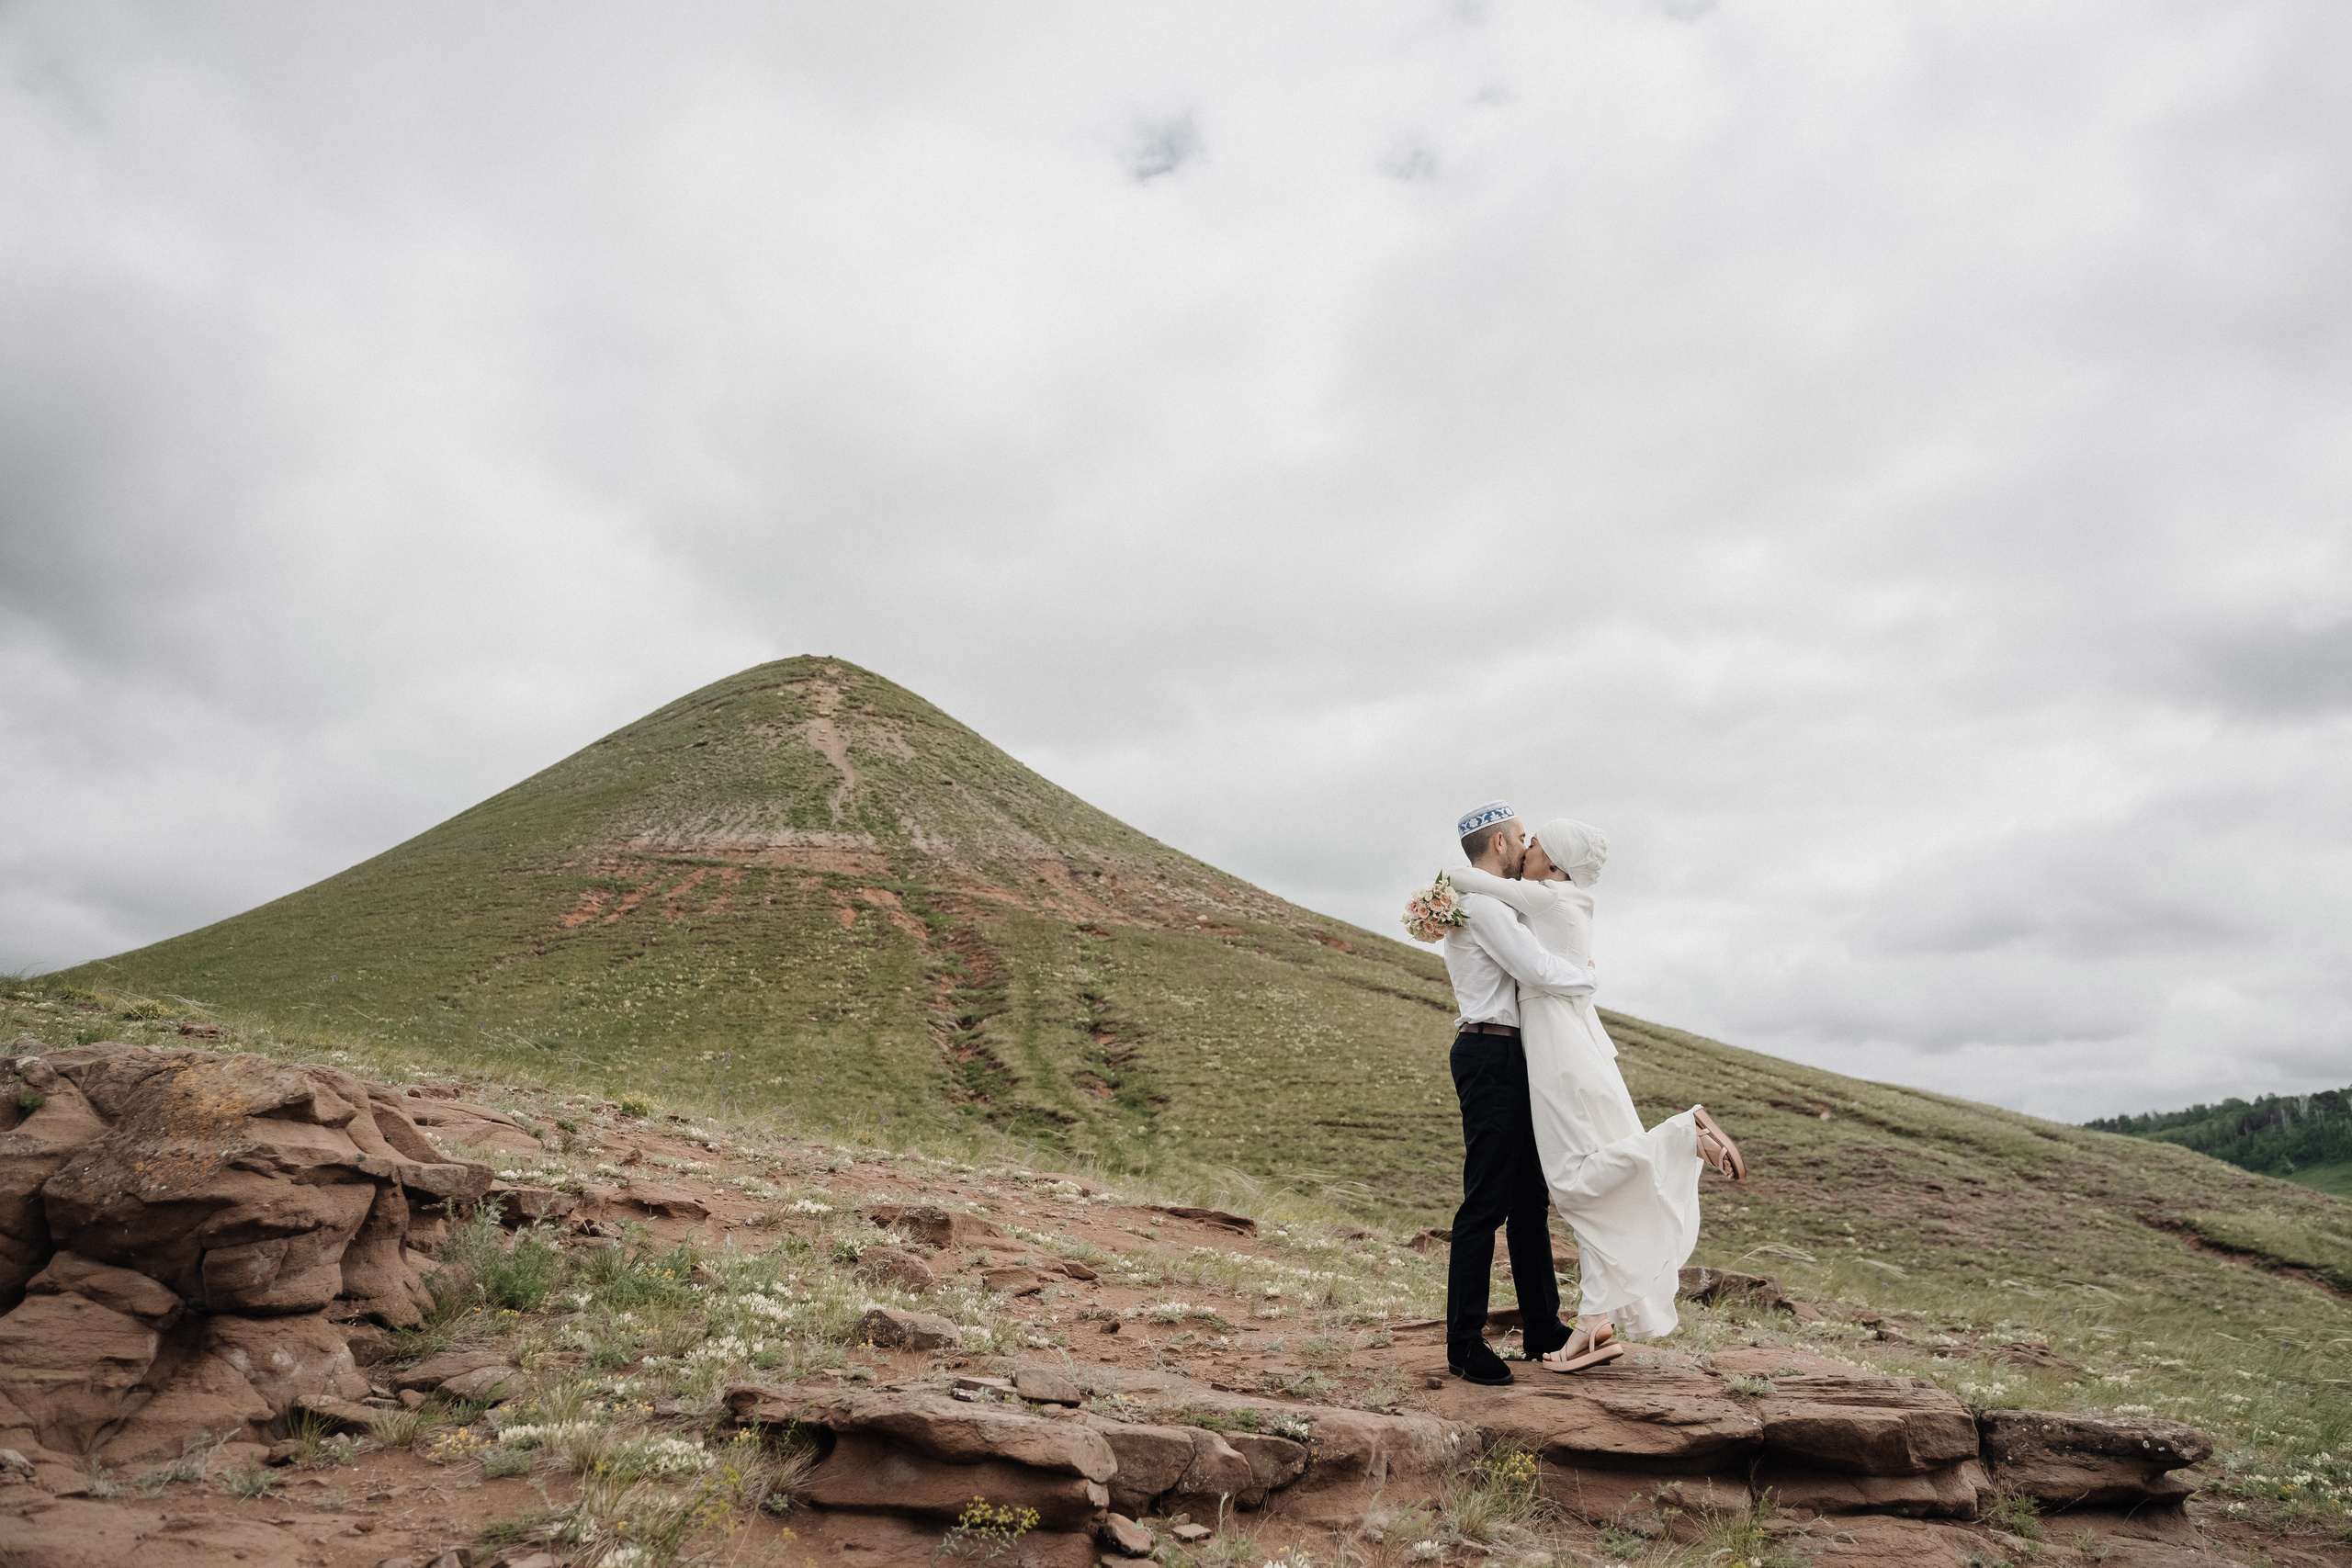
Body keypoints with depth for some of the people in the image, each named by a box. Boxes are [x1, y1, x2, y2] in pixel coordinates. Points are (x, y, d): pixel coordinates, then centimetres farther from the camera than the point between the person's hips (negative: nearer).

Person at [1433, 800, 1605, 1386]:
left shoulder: (1487, 906, 21)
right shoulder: (1482, 905, -14)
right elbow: (1542, 973, -21)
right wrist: (1587, 979, -1)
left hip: (1506, 1059, 11)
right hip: (1490, 1056, -11)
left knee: (1530, 1198, 15)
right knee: (1487, 1201, -9)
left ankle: (1542, 1327, 25)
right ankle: (1465, 1344, -4)